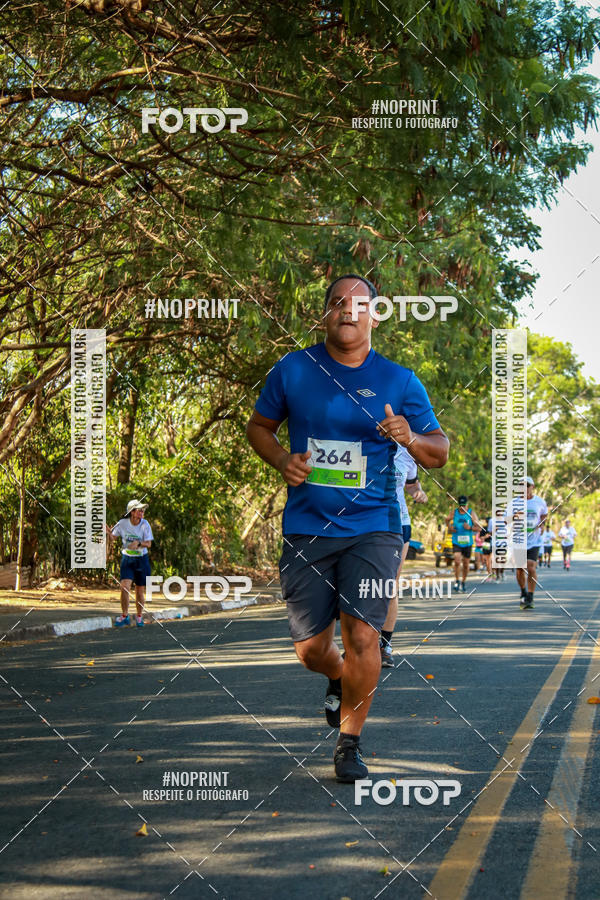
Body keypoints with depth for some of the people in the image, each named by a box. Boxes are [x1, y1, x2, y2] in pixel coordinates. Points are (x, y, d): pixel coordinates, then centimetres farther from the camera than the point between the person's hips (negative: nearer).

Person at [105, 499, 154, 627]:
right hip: (127, 559, 0)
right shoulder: (123, 523, -6)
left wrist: (138, 543, -29)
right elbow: (112, 538, 4)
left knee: (140, 591, 4)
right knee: (125, 587, -15)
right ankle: (124, 615, 2)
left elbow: (148, 544, -9)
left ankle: (139, 616, 24)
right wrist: (108, 533, -18)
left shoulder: (145, 524, -7)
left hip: (142, 559, 0)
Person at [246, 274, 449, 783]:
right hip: (307, 529, 2)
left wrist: (411, 438, -16)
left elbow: (440, 454, 6)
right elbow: (259, 426, 17)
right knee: (310, 649, 5)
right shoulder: (292, 370, 3)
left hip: (373, 528, -1)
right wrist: (282, 460, -4)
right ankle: (340, 679, 42)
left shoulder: (399, 382, 1)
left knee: (362, 634, -15)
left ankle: (350, 743, 6)